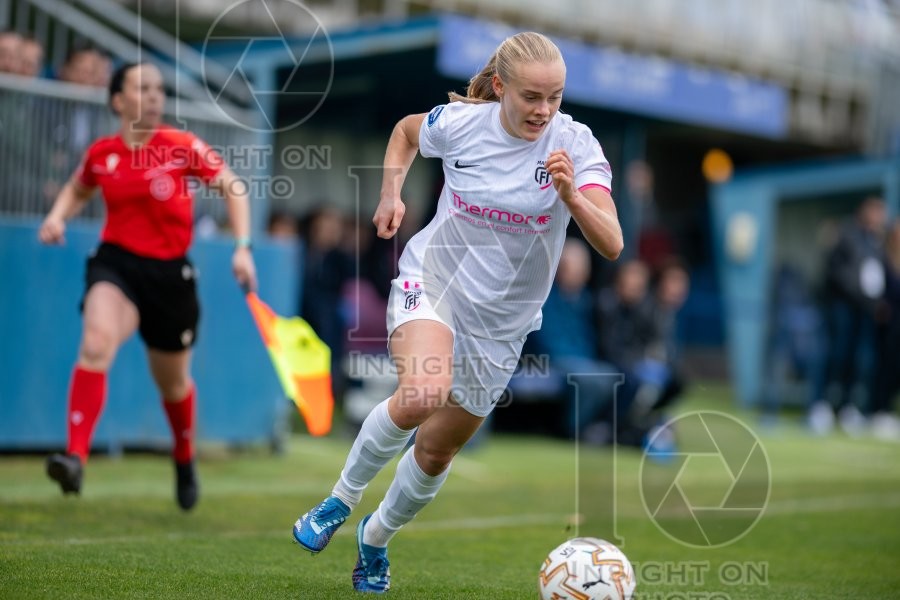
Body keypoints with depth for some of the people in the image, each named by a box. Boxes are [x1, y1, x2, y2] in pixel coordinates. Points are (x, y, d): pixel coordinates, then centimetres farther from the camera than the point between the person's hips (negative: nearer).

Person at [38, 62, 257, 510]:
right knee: (95, 344, -30)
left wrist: (242, 247, -12)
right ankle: (75, 457, -36)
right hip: (116, 262, 0)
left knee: (173, 381, 15)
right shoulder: (101, 153, -1)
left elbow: (232, 188, -1)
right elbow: (77, 191, 19)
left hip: (170, 272, 0)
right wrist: (58, 217, -1)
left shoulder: (183, 147, -8)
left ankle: (185, 459, 45)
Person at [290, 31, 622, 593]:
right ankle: (341, 499, -8)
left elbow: (611, 245, -28)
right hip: (432, 279, -1)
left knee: (436, 452, 11)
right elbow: (406, 130, 12)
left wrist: (571, 196, -45)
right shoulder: (459, 123, -13)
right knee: (423, 394, -32)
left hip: (500, 323, 1)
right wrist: (392, 192, -2)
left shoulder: (575, 145, -18)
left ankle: (376, 536, 41)